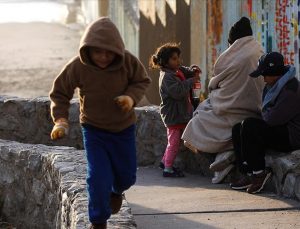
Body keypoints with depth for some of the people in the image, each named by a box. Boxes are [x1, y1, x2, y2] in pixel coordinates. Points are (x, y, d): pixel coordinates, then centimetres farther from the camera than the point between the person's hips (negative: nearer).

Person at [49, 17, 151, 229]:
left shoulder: (128, 62, -21)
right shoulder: (78, 66, -23)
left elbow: (142, 81, -3)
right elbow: (60, 93, -9)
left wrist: (131, 97, -23)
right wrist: (61, 119, -23)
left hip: (124, 127, 2)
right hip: (94, 129, -2)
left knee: (127, 176, 15)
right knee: (98, 177, -13)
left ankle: (116, 191, 52)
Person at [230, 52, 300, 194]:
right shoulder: (274, 86, 13)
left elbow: (272, 118, -24)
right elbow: (266, 112, 25)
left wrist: (265, 114, -2)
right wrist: (266, 114, 2)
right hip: (279, 132, 11)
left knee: (249, 126, -24)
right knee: (237, 129, 6)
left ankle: (259, 172, -18)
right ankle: (248, 174, -4)